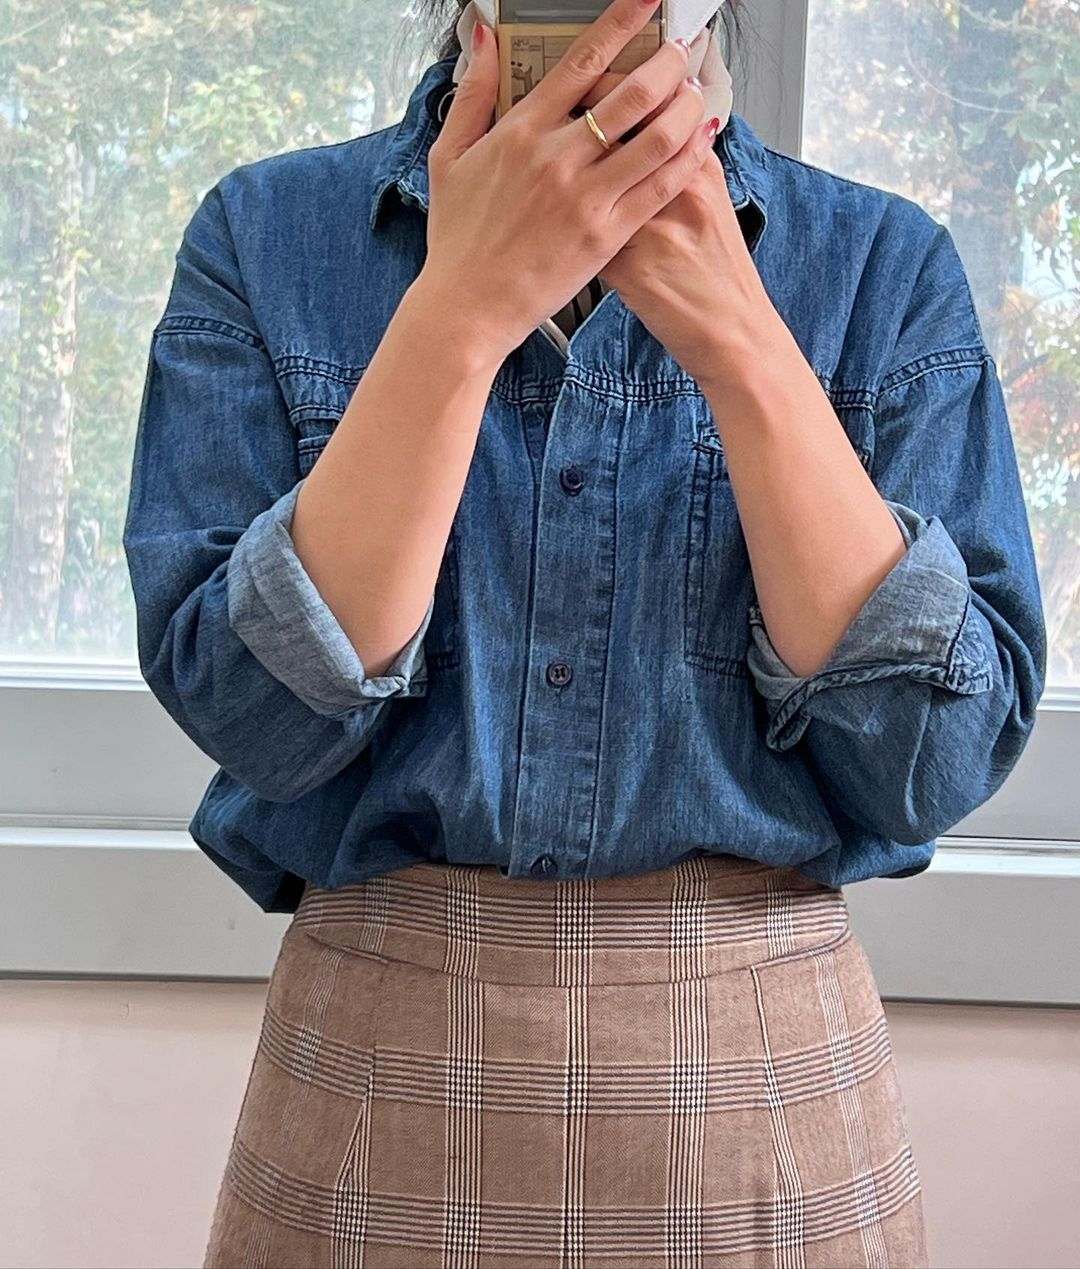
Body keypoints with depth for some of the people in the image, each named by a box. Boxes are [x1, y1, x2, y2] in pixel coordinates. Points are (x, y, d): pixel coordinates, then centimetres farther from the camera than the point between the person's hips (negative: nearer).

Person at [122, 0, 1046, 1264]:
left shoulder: (887, 263, -3)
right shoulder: (264, 235, -3)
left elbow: (941, 758, -11)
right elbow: (256, 711, -13)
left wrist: (741, 340, -19)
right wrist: (466, 305, -21)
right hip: (379, 1069, 0)